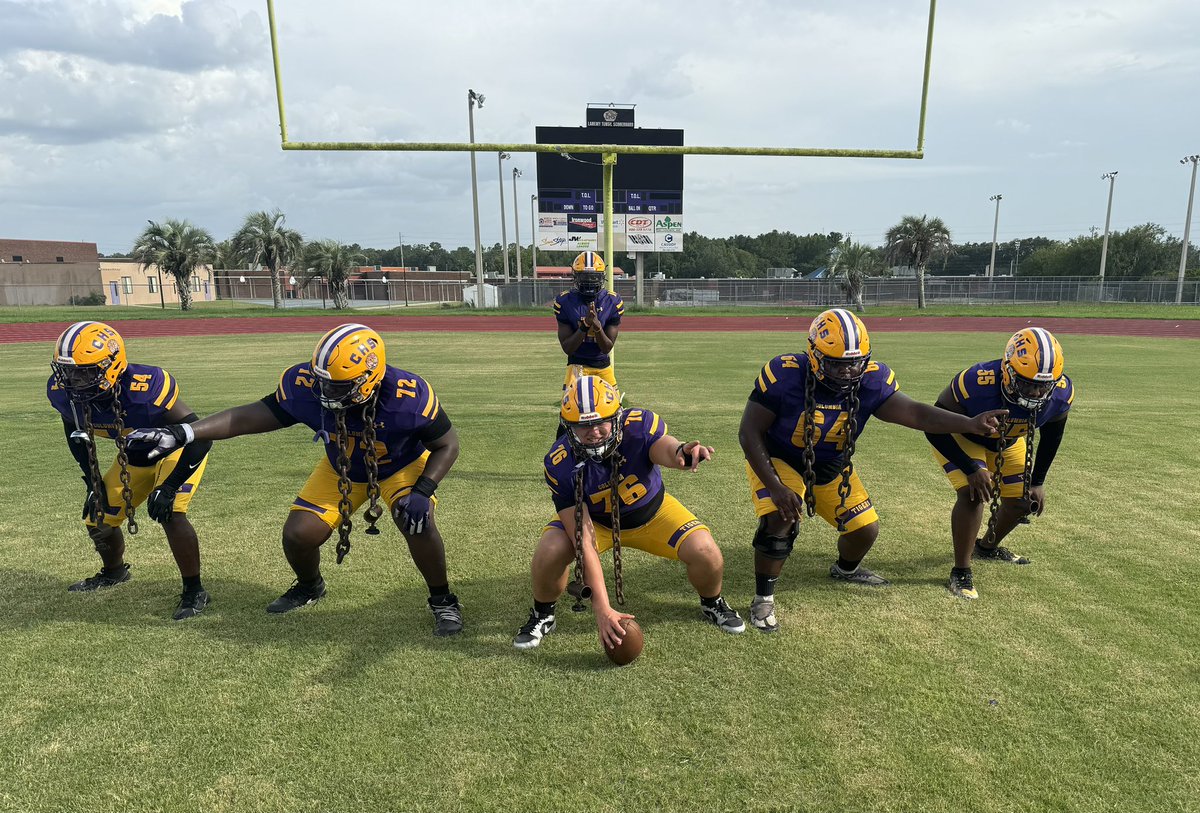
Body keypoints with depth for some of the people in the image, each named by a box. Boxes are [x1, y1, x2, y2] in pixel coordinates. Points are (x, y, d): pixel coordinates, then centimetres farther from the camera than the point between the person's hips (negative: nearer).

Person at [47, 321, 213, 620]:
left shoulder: (144, 389, -39)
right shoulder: (63, 393, -18)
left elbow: (199, 436, -34)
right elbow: (76, 436, 5)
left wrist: (169, 486, -33)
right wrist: (93, 483, 2)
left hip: (179, 450, -7)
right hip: (135, 457, 7)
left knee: (170, 514, -26)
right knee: (99, 518, 13)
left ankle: (194, 591, -8)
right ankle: (114, 572, 46)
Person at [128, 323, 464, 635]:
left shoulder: (408, 397, -37)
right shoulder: (305, 385, -30)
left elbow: (447, 444, -22)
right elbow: (255, 415, -16)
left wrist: (422, 491, -35)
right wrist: (184, 433, -24)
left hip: (401, 465, -3)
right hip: (342, 468, 4)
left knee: (417, 523, -28)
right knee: (298, 535, -3)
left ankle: (442, 600, -1)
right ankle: (310, 587, 34)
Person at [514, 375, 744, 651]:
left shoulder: (639, 424, -32)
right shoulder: (560, 463, -31)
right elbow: (583, 541, -31)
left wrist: (682, 452, -81)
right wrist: (602, 608, -35)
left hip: (652, 512, 1)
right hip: (594, 519, 0)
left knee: (706, 554, -18)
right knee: (549, 553, -27)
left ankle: (712, 604, 19)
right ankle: (542, 616, 6)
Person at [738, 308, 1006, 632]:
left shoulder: (871, 380, -19)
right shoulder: (784, 375, -31)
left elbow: (916, 413, -26)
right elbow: (750, 432, -26)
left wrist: (970, 423, -43)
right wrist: (776, 488, -30)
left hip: (832, 468, 5)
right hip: (776, 461, -4)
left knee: (865, 529, 7)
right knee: (779, 519, -29)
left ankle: (845, 569, 44)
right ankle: (763, 598, -7)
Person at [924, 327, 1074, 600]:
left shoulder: (1061, 393, -26)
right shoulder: (977, 383, -42)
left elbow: (1052, 434, -2)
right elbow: (935, 428, -29)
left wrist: (1038, 481, 0)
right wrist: (972, 469, -33)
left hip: (1008, 441, 6)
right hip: (960, 437, -5)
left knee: (1023, 501, 10)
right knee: (972, 494, -25)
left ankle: (988, 547, 41)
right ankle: (961, 572, -8)